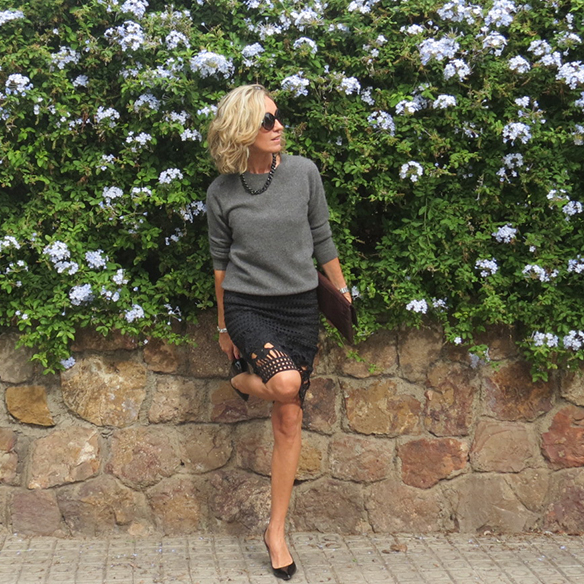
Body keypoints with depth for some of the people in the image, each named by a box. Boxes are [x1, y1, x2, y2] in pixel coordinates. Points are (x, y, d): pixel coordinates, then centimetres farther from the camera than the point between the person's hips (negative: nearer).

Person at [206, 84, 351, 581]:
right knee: (286, 382, -30)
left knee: (289, 420, 4)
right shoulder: (222, 192, -3)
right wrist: (224, 325, 11)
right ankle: (242, 378, 9)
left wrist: (341, 291, 12)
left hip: (300, 306, 2)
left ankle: (277, 530, 17)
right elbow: (221, 260, 5)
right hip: (246, 305, -2)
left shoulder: (304, 173, -3)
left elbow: (322, 240, 8)